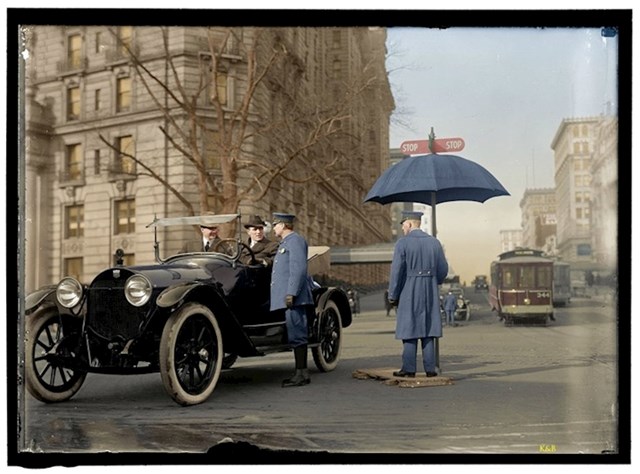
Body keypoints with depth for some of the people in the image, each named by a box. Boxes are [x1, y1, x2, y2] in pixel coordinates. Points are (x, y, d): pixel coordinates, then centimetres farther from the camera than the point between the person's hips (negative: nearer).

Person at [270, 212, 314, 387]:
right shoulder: (285, 242, 24)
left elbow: (299, 269, -18)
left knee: (296, 334, -8)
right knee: (295, 335, 10)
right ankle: (300, 373, 14)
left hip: (293, 296, -10)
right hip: (287, 296, 10)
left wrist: (291, 293, -23)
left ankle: (302, 374, -6)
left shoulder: (295, 240, -8)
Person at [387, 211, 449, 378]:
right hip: (430, 293, 4)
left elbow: (396, 271, -11)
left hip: (409, 293, -4)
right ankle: (430, 368, 7)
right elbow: (443, 269, 9)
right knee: (428, 329, 8)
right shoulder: (434, 242, 6)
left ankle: (409, 369, 3)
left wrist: (393, 295, -3)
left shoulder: (402, 243, -9)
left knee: (410, 329, 2)